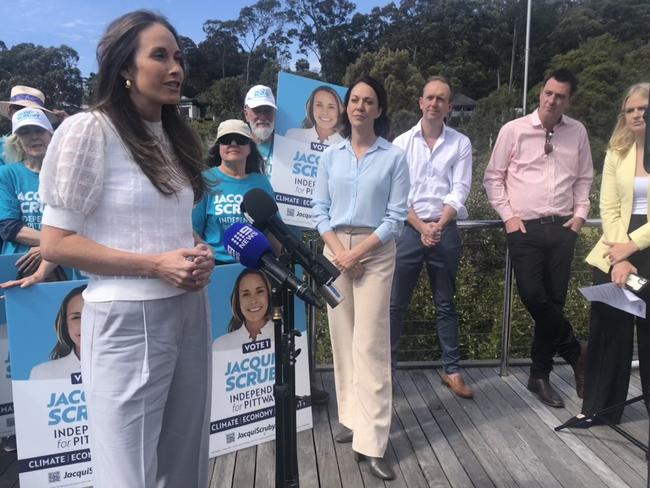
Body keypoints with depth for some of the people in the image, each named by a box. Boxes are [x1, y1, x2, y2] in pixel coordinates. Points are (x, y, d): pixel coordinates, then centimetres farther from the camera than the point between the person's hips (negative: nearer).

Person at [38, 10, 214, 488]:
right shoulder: (89, 130, -10)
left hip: (190, 311, 7)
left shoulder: (176, 136, 13)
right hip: (128, 320, -7)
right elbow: (55, 242, -12)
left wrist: (197, 255, -1)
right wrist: (155, 264, -19)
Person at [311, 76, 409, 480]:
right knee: (343, 339, 8)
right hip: (335, 250, 4)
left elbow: (396, 216, -5)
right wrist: (338, 250, -9)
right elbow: (320, 208, 6)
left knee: (370, 342, -6)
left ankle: (372, 442, 0)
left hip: (376, 252, -3)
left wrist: (358, 252, -12)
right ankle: (352, 419, 23)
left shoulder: (394, 157, -1)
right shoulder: (331, 155, 8)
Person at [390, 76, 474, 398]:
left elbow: (459, 191, -3)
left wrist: (438, 226, -15)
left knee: (446, 304, 11)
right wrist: (421, 227, -12)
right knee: (395, 304, 2)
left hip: (445, 231, 1)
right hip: (408, 230, 0)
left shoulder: (460, 143, 5)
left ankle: (451, 370, 21)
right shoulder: (402, 142, 4)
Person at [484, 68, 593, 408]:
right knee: (533, 296, -11)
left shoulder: (577, 132, 8)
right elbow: (493, 176, 2)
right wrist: (507, 215, -4)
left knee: (554, 301, 5)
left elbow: (584, 178, 18)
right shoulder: (514, 130, -2)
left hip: (562, 228, 3)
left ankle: (540, 375, 20)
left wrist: (581, 214, 5)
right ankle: (576, 352, 16)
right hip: (525, 228, -2)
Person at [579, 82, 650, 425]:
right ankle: (600, 407, 19)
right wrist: (619, 258, -9)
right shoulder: (616, 153, 9)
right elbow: (608, 208, 2)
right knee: (609, 332, 6)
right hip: (616, 256, 2)